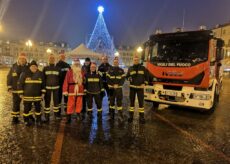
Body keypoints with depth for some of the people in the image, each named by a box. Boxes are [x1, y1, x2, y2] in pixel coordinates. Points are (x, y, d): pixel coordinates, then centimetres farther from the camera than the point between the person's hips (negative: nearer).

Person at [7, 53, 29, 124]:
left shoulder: (29, 67, -3)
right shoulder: (14, 66, -1)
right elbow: (9, 77, 3)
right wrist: (9, 88, -2)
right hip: (16, 90, 0)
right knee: (16, 104, 11)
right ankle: (15, 118, 25)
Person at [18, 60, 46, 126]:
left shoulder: (40, 74, 2)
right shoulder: (25, 74, -6)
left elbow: (43, 84, 8)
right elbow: (20, 84, -2)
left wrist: (43, 93, 2)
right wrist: (21, 93, -4)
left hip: (37, 95, 2)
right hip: (27, 95, -2)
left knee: (38, 108, 10)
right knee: (27, 108, 6)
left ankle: (38, 120, 24)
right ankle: (26, 121, 24)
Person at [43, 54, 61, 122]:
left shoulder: (57, 68, 6)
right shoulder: (45, 68, 3)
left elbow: (60, 78, 10)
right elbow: (43, 78, 3)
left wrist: (59, 85, 4)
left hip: (56, 87, 1)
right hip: (47, 87, -1)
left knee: (56, 101, 8)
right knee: (47, 102, 1)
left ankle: (56, 114, 23)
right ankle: (46, 116, 8)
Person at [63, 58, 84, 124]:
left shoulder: (82, 72, 10)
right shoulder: (70, 71, -1)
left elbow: (83, 81, 14)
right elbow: (66, 81, -7)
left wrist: (84, 90, 11)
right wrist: (65, 90, -12)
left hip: (80, 91, 3)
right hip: (71, 91, -3)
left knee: (79, 104, 8)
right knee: (70, 105, 0)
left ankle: (78, 116, 21)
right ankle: (68, 117, 11)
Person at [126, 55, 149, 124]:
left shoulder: (143, 68, 2)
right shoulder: (130, 68, 6)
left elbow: (146, 76, 8)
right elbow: (127, 76, 14)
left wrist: (144, 83, -5)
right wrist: (129, 78, -9)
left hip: (140, 87, -1)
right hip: (132, 87, 2)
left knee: (141, 102, 0)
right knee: (132, 102, 7)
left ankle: (141, 117, 8)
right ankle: (131, 116, 16)